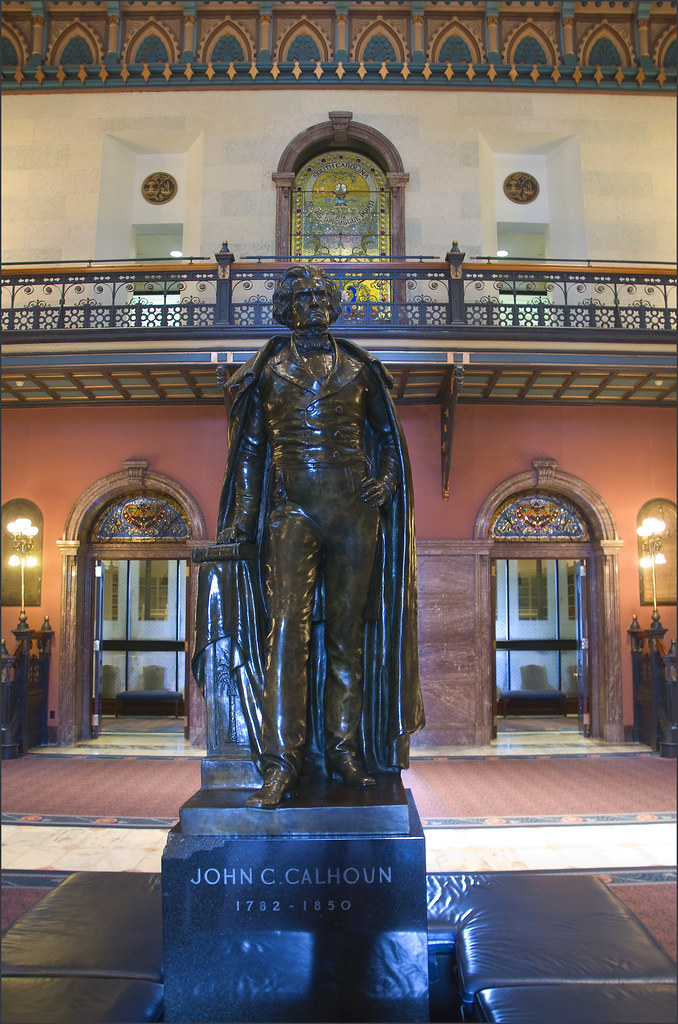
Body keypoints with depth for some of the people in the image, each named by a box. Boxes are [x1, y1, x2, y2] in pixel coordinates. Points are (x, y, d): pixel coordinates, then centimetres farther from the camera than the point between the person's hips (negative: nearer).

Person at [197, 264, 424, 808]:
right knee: (287, 627, -10)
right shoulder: (268, 368, 12)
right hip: (293, 509, -1)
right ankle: (281, 763, -6)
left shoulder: (360, 367, 13)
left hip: (354, 508, 1)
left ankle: (345, 751, 13)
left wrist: (387, 481, -1)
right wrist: (241, 517, 4)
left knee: (348, 631, 4)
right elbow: (250, 447, 12)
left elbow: (388, 436, 18)